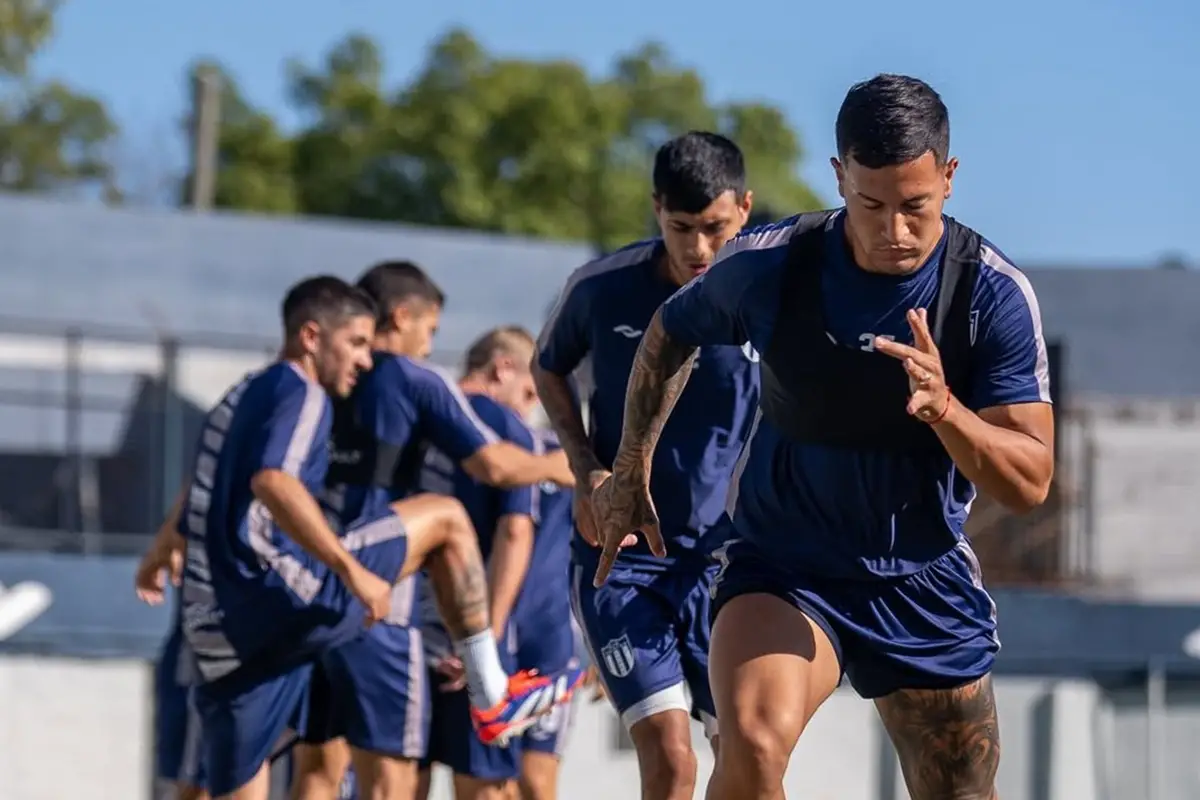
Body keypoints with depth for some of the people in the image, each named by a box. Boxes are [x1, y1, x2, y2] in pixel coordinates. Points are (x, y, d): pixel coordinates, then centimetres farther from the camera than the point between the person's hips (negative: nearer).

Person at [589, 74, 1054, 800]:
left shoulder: (996, 294, -14)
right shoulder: (767, 266, -14)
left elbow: (1030, 482, -16)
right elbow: (669, 335, 10)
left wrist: (943, 410, -33)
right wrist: (631, 471, 14)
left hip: (926, 582, 1)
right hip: (783, 568, -1)